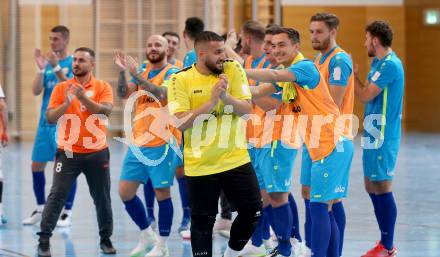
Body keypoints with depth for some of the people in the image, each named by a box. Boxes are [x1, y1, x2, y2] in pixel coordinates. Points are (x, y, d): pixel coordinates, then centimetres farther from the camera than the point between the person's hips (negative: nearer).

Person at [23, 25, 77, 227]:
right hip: (45, 123, 6)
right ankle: (40, 209, 21)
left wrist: (57, 67, -24)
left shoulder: (73, 63, -3)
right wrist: (41, 68, -12)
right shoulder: (47, 63, 11)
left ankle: (67, 212, 2)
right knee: (36, 165, 8)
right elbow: (36, 91, 2)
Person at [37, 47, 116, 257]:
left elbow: (106, 110, -17)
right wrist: (67, 102, -21)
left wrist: (83, 98, -27)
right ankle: (44, 240, -6)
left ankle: (106, 239, 23)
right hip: (68, 152, -1)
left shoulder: (103, 87, 0)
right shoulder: (61, 88, 2)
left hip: (97, 153, 1)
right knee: (57, 196, -8)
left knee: (102, 198, 9)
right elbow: (50, 118, -5)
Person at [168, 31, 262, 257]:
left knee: (253, 212, 5)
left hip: (236, 159, 3)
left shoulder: (233, 70, 0)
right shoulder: (181, 80, -8)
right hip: (200, 166, -3)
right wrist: (210, 103, -25)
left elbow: (247, 109, -7)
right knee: (202, 222, 5)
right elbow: (181, 122, -16)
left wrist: (226, 97, -26)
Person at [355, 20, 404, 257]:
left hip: (382, 137, -10)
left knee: (382, 189, -5)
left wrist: (352, 71, -8)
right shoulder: (380, 63, 14)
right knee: (372, 188, 13)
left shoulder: (389, 65, -17)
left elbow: (365, 95, -18)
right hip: (374, 135, 10)